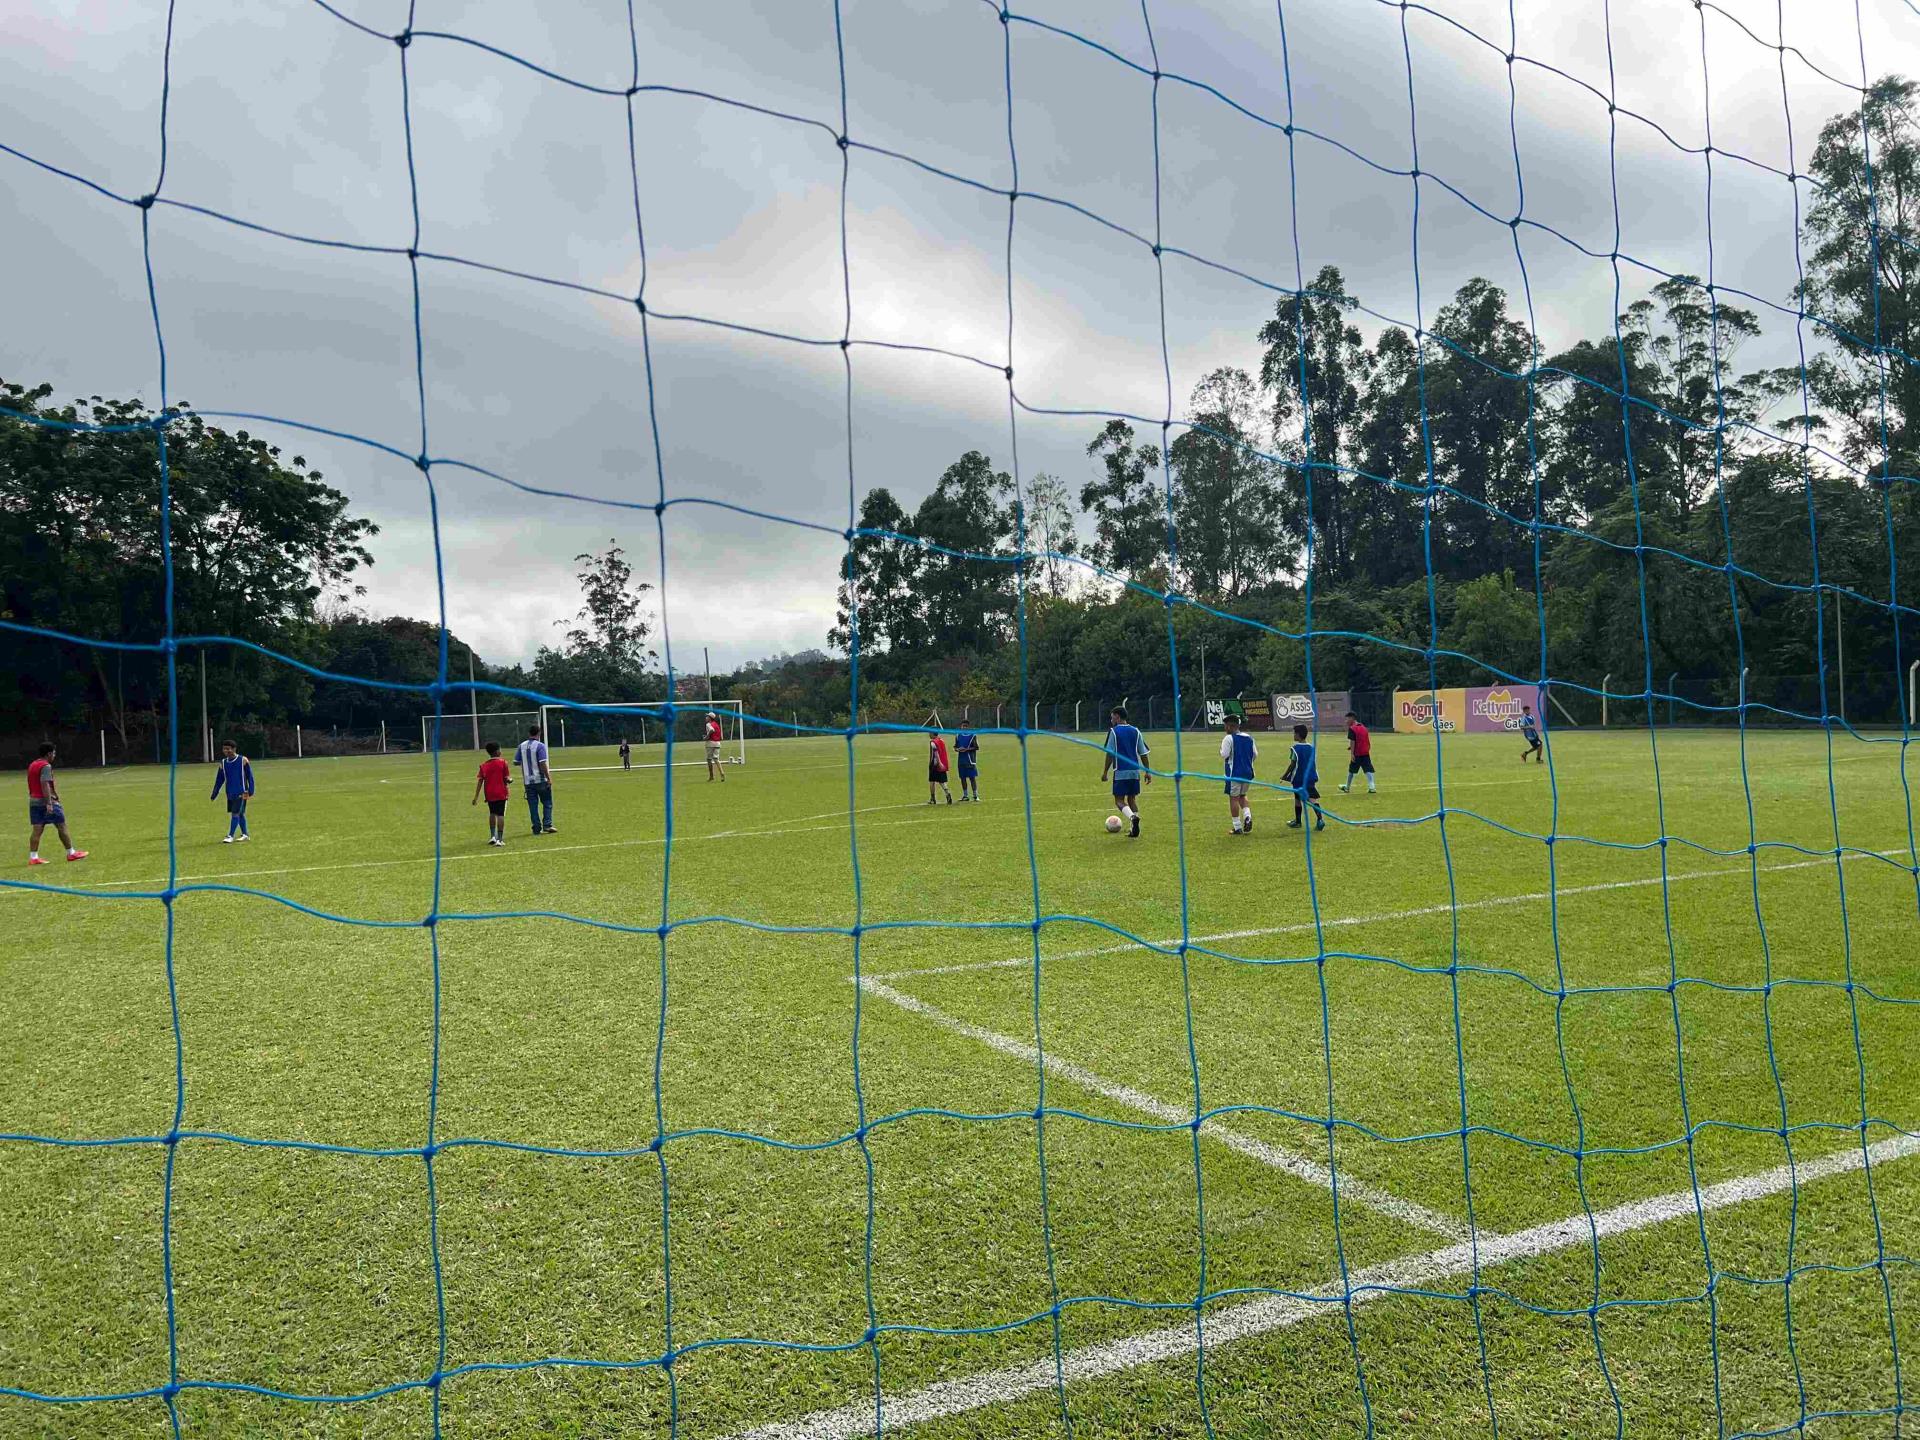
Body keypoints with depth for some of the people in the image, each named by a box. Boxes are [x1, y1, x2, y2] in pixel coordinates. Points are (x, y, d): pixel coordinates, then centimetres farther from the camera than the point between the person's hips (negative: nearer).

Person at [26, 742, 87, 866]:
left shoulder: (32, 765, 16)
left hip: (33, 801, 8)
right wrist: (49, 804, -25)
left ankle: (33, 857, -2)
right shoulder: (46, 766, -13)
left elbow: (31, 785, 23)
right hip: (46, 801, -8)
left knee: (37, 830, 4)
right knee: (62, 827, 2)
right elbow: (45, 785, -22)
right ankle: (71, 853, 8)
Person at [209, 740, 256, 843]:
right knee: (240, 814, 11)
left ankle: (230, 836, -9)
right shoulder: (223, 763, 7)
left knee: (235, 813, -10)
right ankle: (245, 834, 20)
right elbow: (219, 780, 12)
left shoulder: (243, 760, -6)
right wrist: (214, 795, 6)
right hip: (230, 793, 5)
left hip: (241, 793, -5)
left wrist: (251, 791, -9)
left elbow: (250, 777, -4)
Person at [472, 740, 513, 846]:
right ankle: (500, 839, -4)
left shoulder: (483, 765, 3)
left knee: (492, 814, 22)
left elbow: (479, 781, 0)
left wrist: (476, 796, 2)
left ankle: (492, 836, 16)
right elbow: (507, 779, -10)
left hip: (489, 794, 4)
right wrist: (510, 780, 14)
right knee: (500, 815, 0)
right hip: (501, 793, -3)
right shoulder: (503, 763, -7)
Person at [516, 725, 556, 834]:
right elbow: (542, 764, -16)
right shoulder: (540, 745, -10)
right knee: (547, 803, 7)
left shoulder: (522, 746, 6)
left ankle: (537, 828, 7)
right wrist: (548, 778, -12)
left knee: (533, 805, 7)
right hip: (541, 780, -4)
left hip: (528, 781, 4)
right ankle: (547, 825, -1)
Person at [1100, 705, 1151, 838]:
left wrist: (1105, 772, -1)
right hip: (1135, 771, 5)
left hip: (1121, 772, -5)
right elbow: (1143, 754, 9)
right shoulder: (1135, 731, 9)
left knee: (1120, 800, 2)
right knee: (1132, 799, 15)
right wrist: (1147, 772, 15)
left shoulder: (1113, 731, -4)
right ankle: (1134, 830, 9)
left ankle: (1133, 817, -27)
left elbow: (1110, 754, -7)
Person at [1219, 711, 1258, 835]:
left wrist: (1221, 745, 1)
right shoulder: (1249, 737, 7)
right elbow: (1255, 754, 10)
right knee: (1242, 796, 23)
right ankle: (1247, 816, -2)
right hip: (1248, 772, 6)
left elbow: (1224, 754, -17)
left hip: (1234, 773, -6)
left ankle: (1238, 827, 3)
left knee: (1233, 798, 3)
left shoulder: (1228, 738, -12)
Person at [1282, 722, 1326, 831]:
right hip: (1311, 777, 4)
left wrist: (1285, 776, -1)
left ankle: (1297, 821, 23)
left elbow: (1293, 764, -12)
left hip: (1299, 778, -4)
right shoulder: (1311, 747, 5)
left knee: (1297, 798, 12)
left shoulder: (1296, 748, -12)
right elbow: (1313, 763, 11)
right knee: (1312, 798, -3)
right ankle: (1320, 819, -21)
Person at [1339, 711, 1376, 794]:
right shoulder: (1363, 727, 13)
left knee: (1351, 771, 8)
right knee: (1368, 770, 1)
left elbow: (1352, 742, -15)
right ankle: (1371, 788, -9)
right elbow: (1368, 741, 17)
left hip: (1357, 754, -6)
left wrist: (1352, 754, -16)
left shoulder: (1352, 729, -9)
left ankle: (1347, 787, 20)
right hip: (1366, 753, 6)